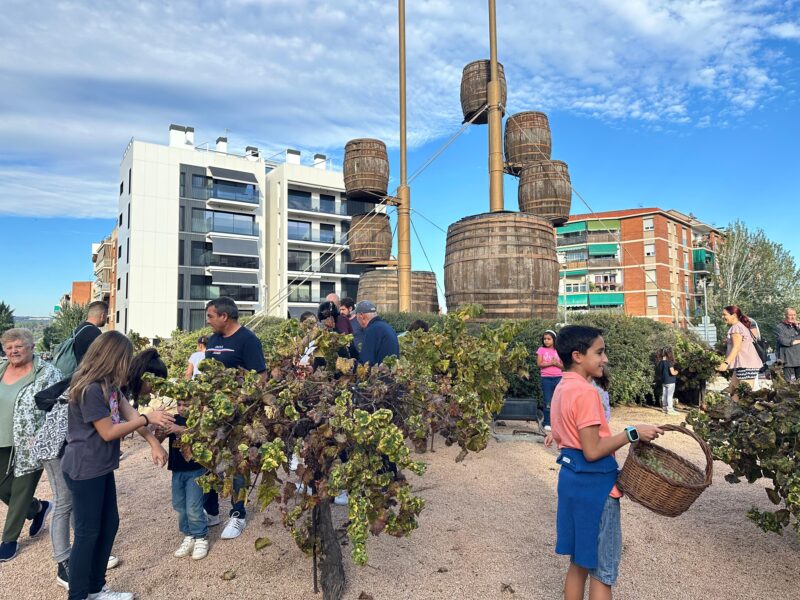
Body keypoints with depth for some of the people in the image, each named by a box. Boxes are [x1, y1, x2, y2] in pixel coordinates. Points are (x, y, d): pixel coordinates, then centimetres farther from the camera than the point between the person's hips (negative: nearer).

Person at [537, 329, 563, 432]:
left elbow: (563, 365, 5)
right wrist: (551, 363, -15)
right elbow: (539, 364, -7)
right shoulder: (541, 350, 2)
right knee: (547, 402, 1)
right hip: (546, 378, -1)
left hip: (558, 378, 2)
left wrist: (556, 363, -14)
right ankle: (547, 423, 7)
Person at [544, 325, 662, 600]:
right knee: (602, 570, 6)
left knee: (579, 562, 20)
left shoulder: (562, 388, 7)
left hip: (572, 478, 9)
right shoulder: (586, 392, -21)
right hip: (594, 485, -9)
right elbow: (592, 451, -23)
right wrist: (632, 433, -21)